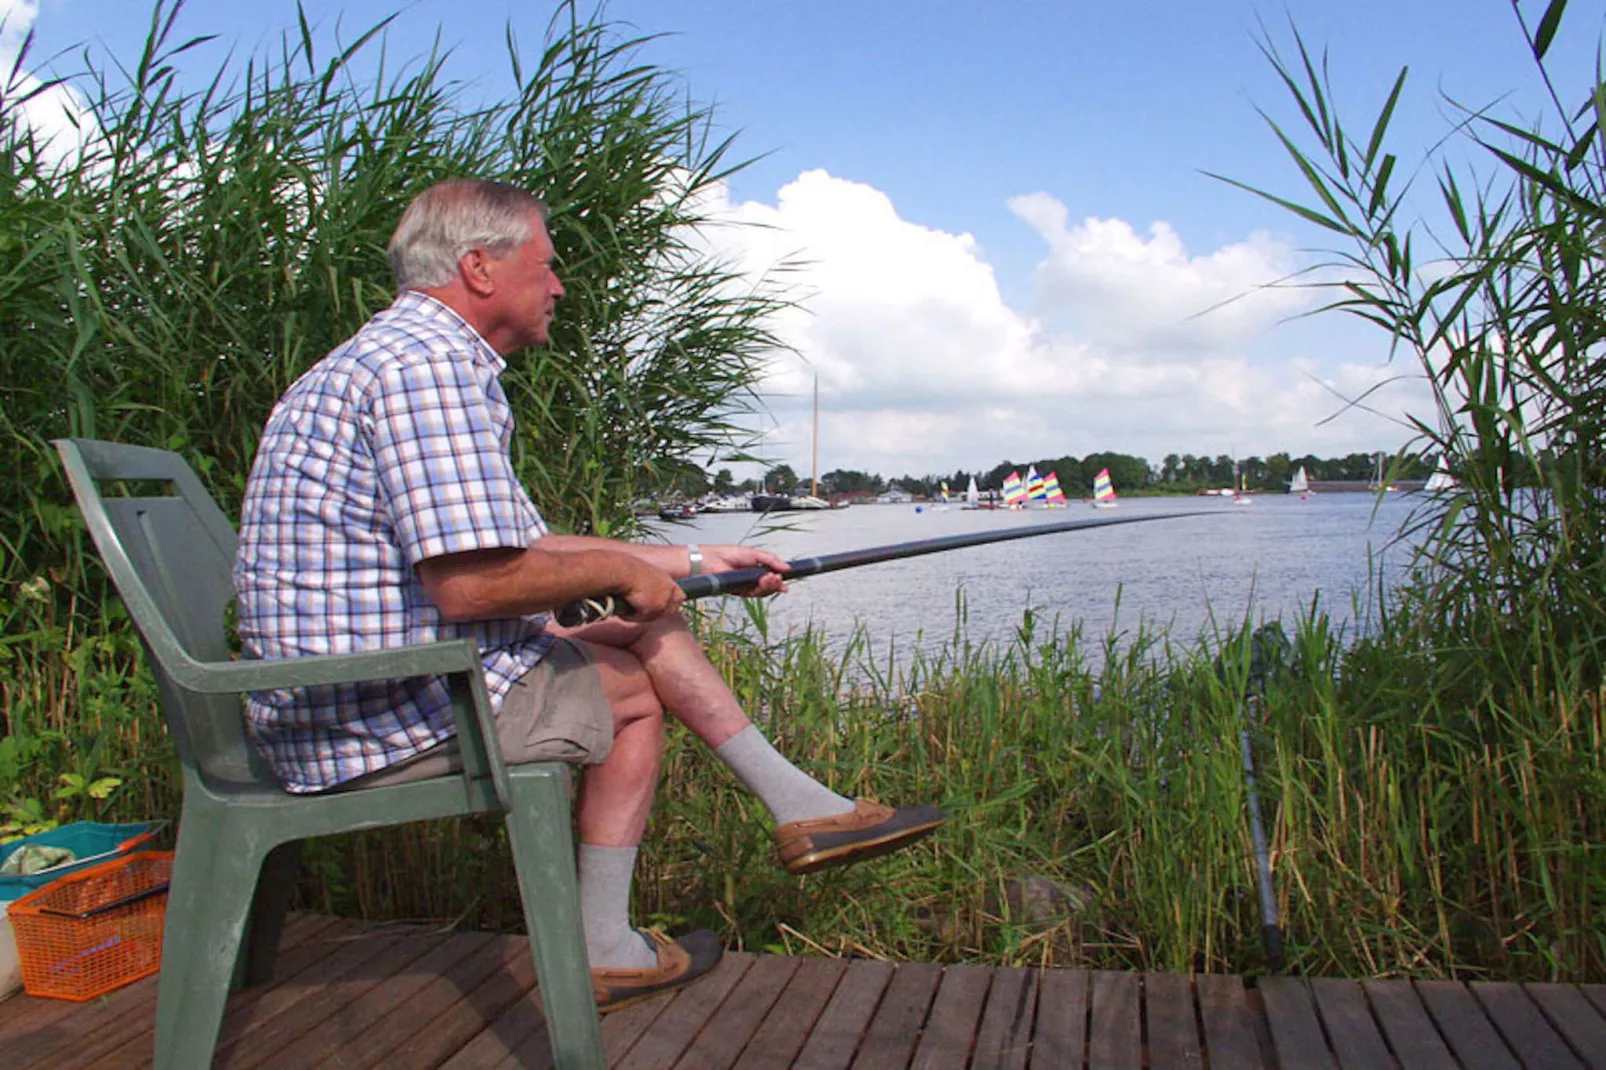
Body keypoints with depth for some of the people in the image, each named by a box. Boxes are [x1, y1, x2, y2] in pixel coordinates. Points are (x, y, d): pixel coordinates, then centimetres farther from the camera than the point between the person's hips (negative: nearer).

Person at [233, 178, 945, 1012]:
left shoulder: (399, 352, 18)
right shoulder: (429, 362, -18)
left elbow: (525, 548, 20)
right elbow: (473, 585, -28)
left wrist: (693, 562, 19)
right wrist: (620, 572, -9)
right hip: (389, 721, -10)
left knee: (650, 631, 12)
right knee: (638, 689, 7)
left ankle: (803, 807, 15)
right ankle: (603, 953, 16)